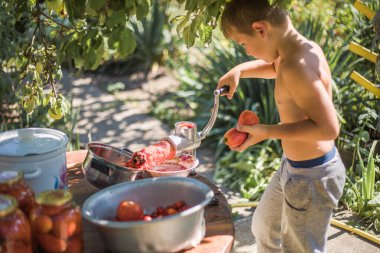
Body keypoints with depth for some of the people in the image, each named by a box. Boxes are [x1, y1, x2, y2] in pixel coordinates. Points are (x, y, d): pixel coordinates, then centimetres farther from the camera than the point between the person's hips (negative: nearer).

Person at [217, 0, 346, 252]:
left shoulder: (297, 66, -30)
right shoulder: (304, 49, -1)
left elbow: (328, 128, -33)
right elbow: (275, 67, 22)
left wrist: (267, 132, -29)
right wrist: (239, 70, 6)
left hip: (311, 177, -10)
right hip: (294, 166, 10)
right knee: (264, 226, 29)